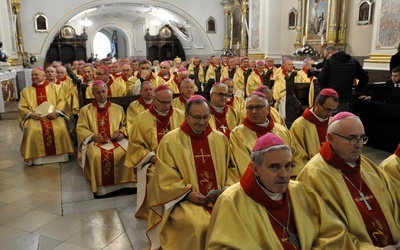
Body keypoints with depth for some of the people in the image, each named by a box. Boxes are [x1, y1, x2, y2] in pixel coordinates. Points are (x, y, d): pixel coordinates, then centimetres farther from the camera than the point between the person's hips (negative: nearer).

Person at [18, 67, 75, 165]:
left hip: (53, 116, -1)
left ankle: (60, 155, -14)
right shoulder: (26, 91, 15)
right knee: (33, 131, -31)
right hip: (34, 118, 1)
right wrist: (31, 114, -10)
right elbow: (21, 107, 10)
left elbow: (62, 101, 3)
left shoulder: (55, 87, 11)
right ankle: (37, 158, -18)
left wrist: (56, 112, -16)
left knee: (60, 129, -30)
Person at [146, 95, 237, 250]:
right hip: (185, 200, -3)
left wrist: (228, 188, -5)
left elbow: (228, 169, 14)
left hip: (220, 197, 4)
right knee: (199, 226, -30)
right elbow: (166, 178, -4)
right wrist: (188, 193, -15)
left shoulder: (220, 138, 10)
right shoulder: (170, 140, -2)